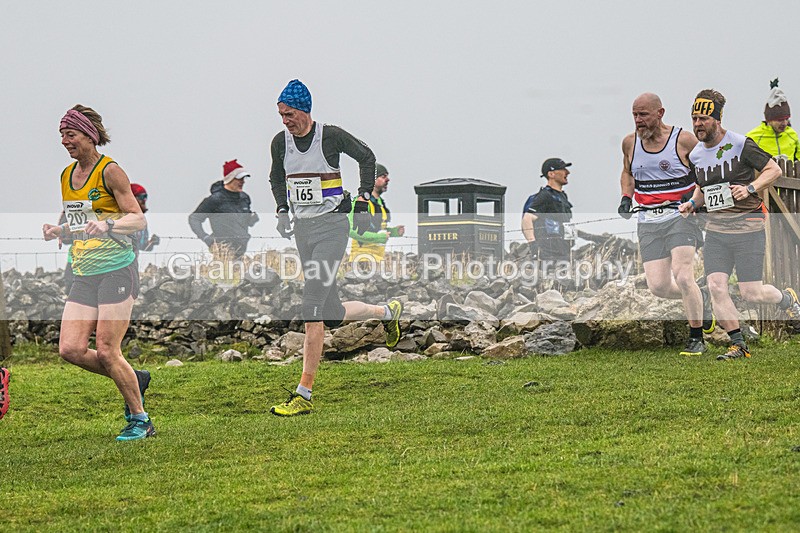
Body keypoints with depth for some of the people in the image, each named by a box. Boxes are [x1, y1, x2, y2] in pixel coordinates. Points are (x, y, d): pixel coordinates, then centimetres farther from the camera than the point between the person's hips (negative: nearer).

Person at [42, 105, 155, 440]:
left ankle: (140, 421, 6)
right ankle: (134, 380, 19)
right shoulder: (67, 176, 15)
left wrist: (107, 225, -27)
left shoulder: (110, 171, -7)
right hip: (84, 275, 7)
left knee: (106, 352, -10)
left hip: (116, 271, -7)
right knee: (70, 349, -4)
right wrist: (58, 232, 4)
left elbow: (138, 219, -10)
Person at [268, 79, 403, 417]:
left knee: (312, 310, -15)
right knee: (332, 315, 7)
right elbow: (276, 178, 24)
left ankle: (303, 395, -15)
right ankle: (388, 312, 37)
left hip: (332, 225, -6)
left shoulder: (331, 136, -8)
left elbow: (366, 156, 9)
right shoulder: (280, 142, 5)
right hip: (302, 227, 6)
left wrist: (365, 194, 5)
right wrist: (282, 211, 10)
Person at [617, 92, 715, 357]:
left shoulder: (684, 140, -7)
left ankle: (696, 339, -4)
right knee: (658, 286, -5)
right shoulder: (630, 143, 7)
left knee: (682, 277, -19)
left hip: (681, 215, -4)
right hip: (648, 222, 4)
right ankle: (701, 298, 25)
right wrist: (626, 198, 9)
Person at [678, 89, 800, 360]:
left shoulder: (740, 144, -10)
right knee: (715, 287, -10)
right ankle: (738, 345, 1)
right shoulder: (696, 155, 8)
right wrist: (692, 203, 5)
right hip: (715, 229, 5)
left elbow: (774, 169, -5)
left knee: (751, 293, -4)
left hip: (747, 228, -5)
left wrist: (750, 188, -19)